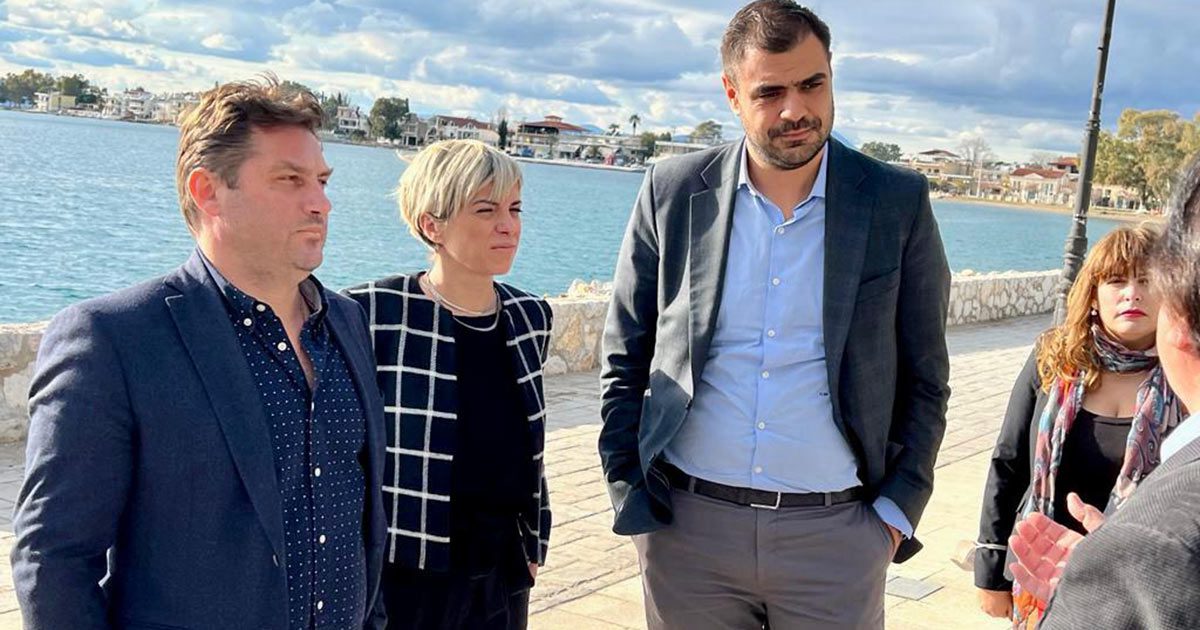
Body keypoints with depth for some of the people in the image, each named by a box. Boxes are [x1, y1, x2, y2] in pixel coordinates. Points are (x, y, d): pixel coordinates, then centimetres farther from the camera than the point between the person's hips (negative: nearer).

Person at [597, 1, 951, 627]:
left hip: (836, 531, 0)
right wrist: (629, 492, 0)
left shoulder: (899, 203, -2)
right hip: (686, 524, 1)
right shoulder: (673, 192, -1)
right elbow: (624, 359, 5)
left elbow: (924, 378, 4)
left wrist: (897, 507, -2)